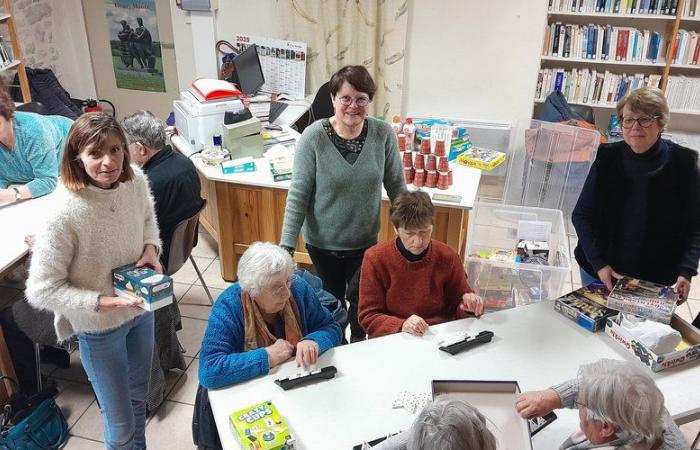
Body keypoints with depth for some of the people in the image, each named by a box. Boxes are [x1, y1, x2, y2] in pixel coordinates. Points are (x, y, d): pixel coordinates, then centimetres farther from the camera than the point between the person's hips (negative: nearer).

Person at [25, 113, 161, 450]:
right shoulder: (64, 214, -31)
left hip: (141, 309, 6)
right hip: (99, 328, -5)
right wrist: (103, 302, -29)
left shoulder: (135, 182, -15)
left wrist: (151, 247, -9)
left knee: (139, 395, 29)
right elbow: (41, 290, -22)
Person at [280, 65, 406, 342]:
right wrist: (286, 246, -17)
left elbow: (397, 186, -2)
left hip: (365, 240, 2)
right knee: (333, 298, 20)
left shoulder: (383, 134, -12)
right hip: (323, 241, -1)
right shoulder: (314, 137, -18)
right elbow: (298, 195, -15)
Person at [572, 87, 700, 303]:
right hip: (597, 272, 1)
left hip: (655, 280, -1)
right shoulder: (607, 157, -6)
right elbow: (581, 215, -5)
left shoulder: (683, 162, -8)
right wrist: (598, 264, -14)